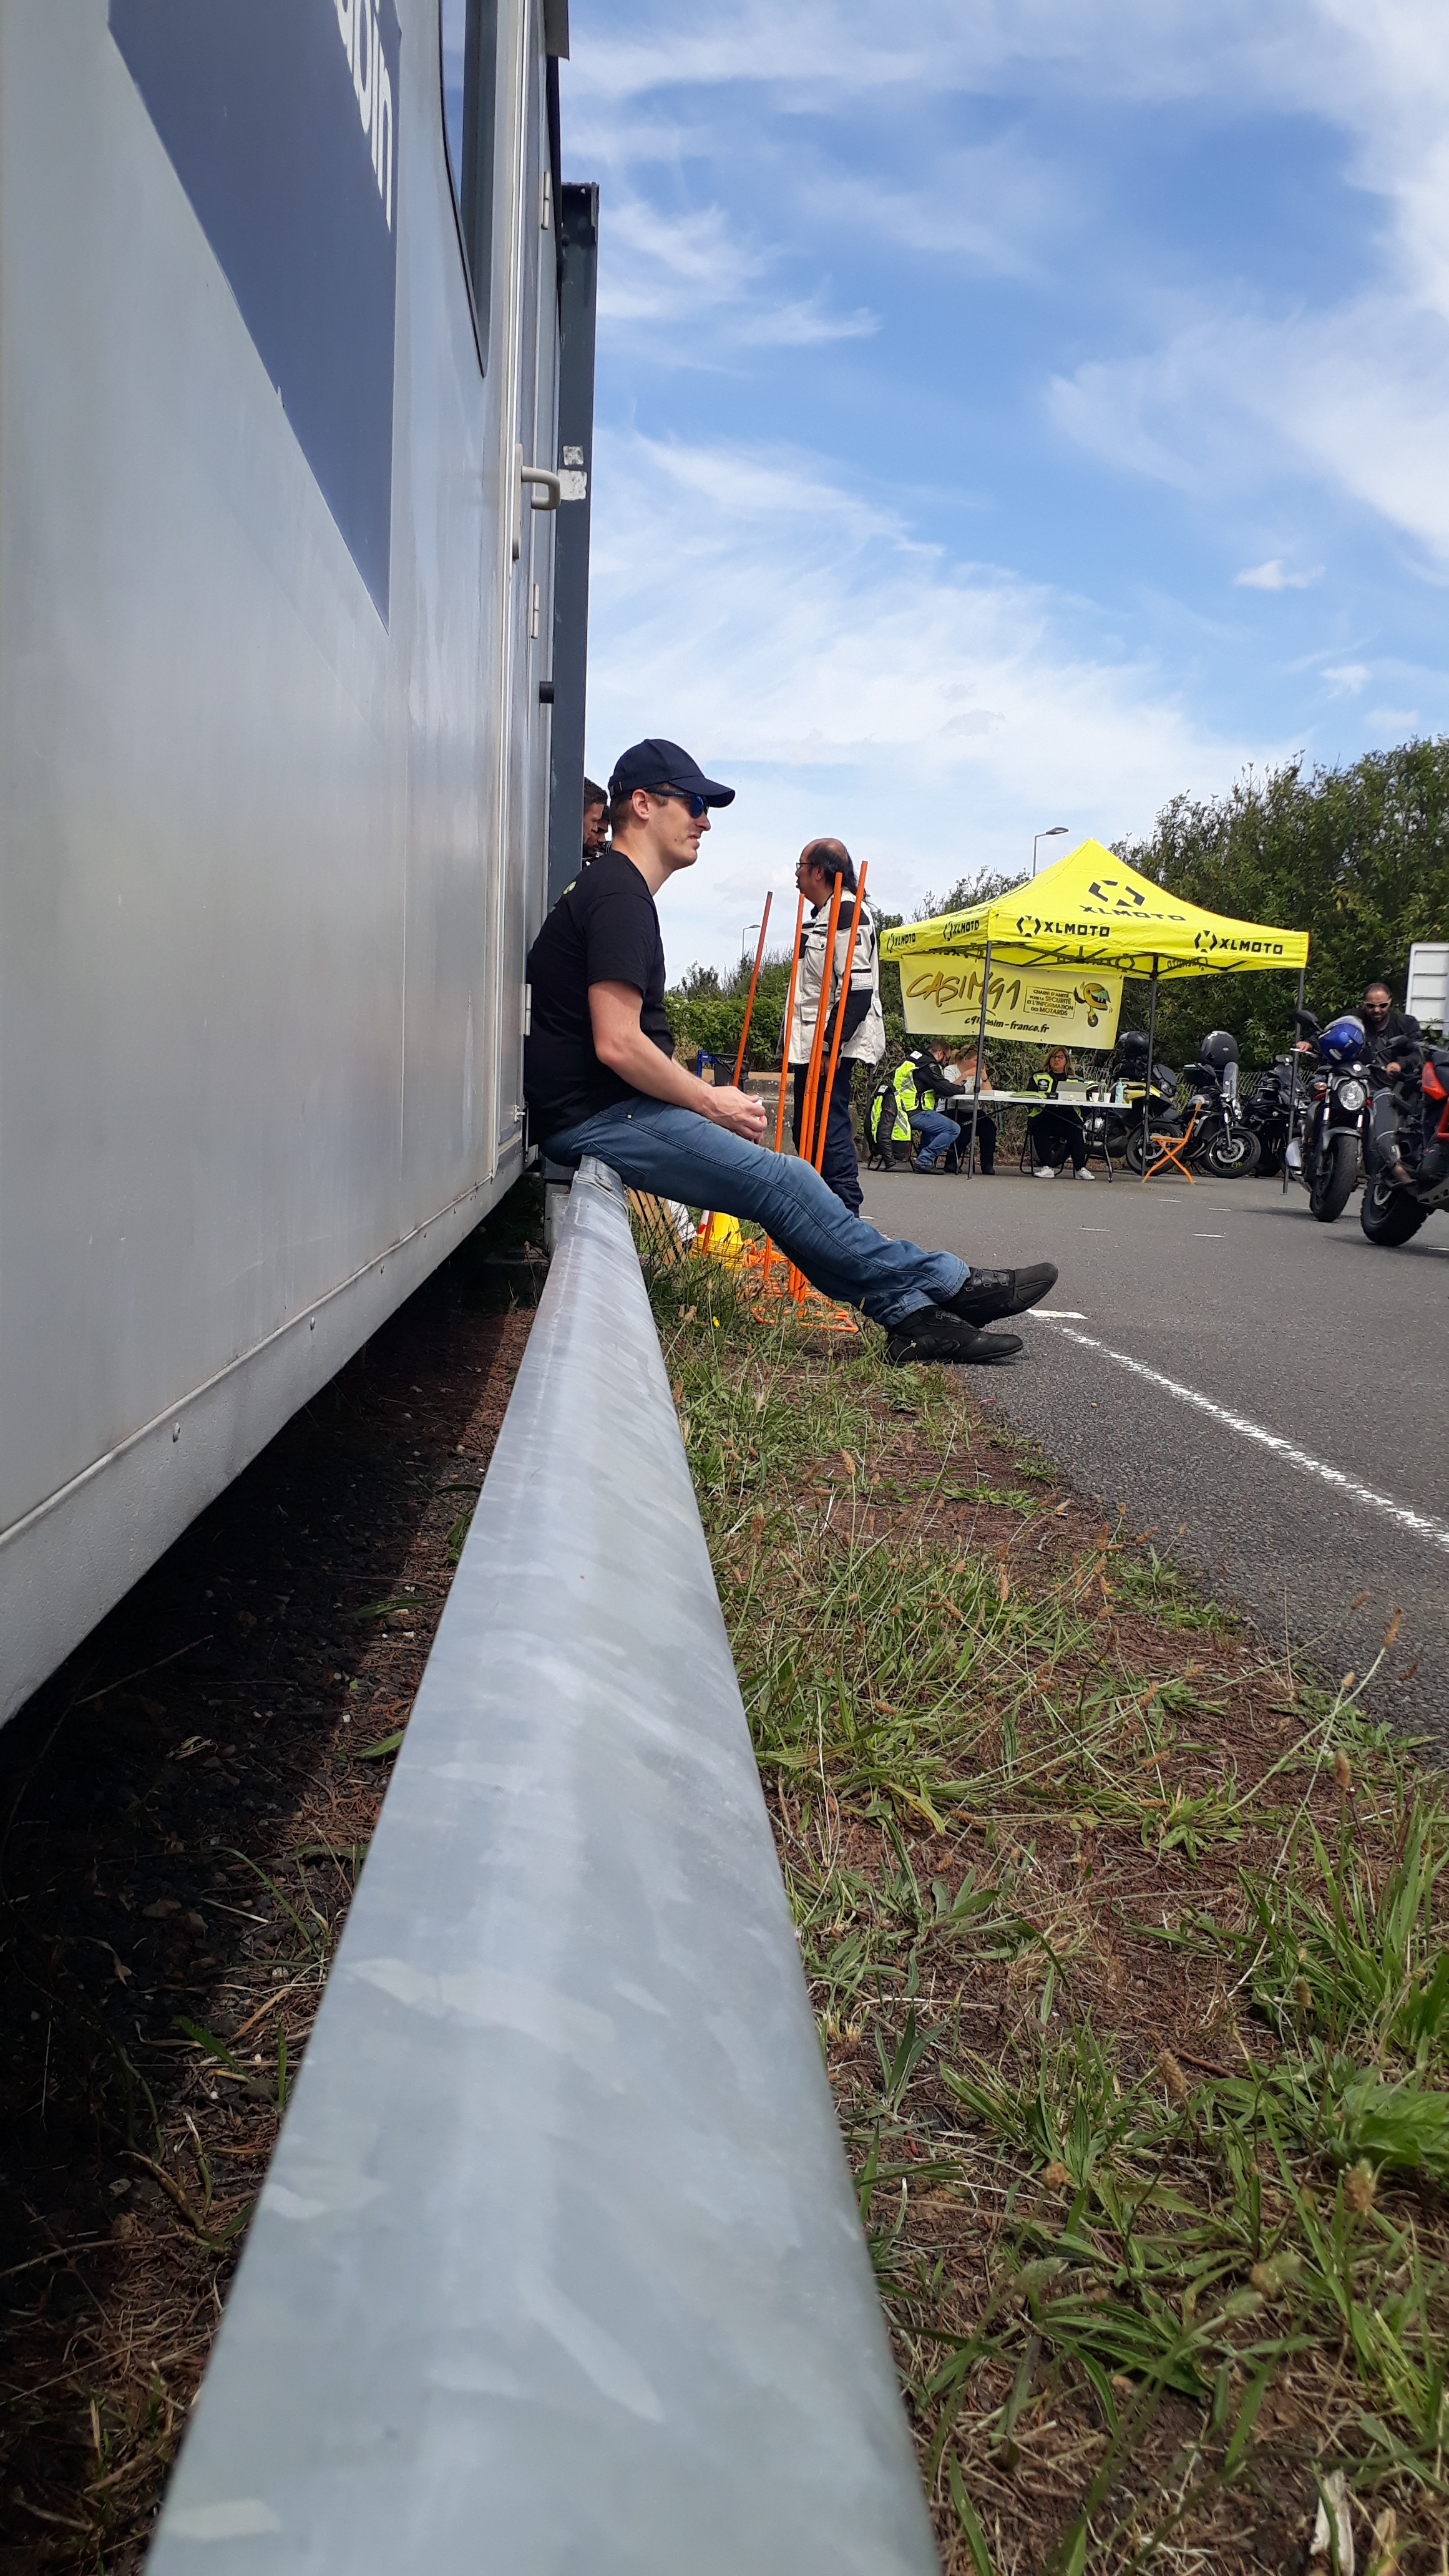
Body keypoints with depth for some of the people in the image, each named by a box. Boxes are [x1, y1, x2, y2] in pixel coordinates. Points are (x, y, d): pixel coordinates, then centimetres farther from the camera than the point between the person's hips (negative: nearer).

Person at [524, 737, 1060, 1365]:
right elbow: (617, 1045, -23)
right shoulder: (619, 896, -14)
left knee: (783, 1183, 2)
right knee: (783, 1183, -13)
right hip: (597, 1117, -11)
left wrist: (703, 1094, 13)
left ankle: (910, 1313, -3)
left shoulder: (606, 887, 21)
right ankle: (945, 1285, -7)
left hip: (606, 1109, 11)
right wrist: (711, 1103, -11)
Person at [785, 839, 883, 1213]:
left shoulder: (848, 912, -13)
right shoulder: (821, 914, 19)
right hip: (810, 1043, 11)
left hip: (832, 1046, -11)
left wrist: (830, 1043, -25)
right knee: (805, 1128, 14)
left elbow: (858, 987, -22)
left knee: (830, 1129, -12)